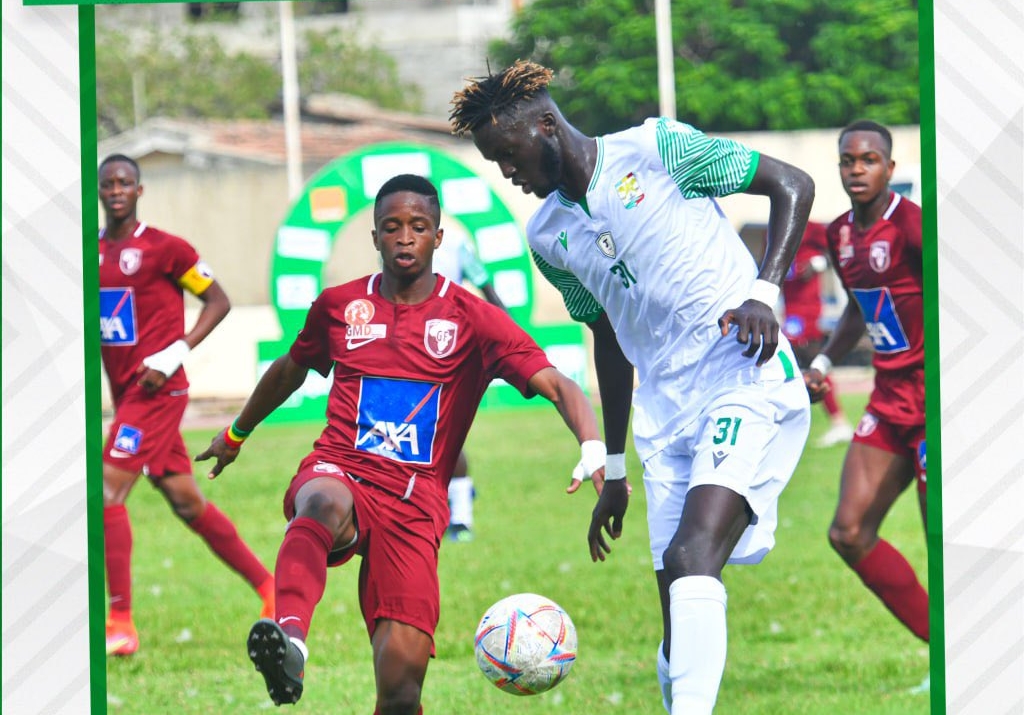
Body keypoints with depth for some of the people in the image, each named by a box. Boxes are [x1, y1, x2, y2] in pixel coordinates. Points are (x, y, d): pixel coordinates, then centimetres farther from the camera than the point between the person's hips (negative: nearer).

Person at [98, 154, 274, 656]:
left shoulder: (163, 248, -9)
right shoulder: (94, 252, 11)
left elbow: (218, 301, -4)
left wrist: (176, 353, -14)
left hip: (158, 390, -7)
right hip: (125, 391, 7)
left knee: (109, 491, -15)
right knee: (185, 501, 11)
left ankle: (121, 623, -14)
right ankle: (267, 585, 23)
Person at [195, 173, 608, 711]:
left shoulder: (473, 319, 4)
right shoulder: (339, 304, 13)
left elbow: (556, 386, -6)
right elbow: (290, 369, 33)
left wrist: (594, 451, -25)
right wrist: (237, 433, 47)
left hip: (415, 500, 0)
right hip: (339, 470, 0)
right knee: (325, 502, -41)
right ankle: (289, 639, -67)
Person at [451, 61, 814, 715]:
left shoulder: (656, 149, -4)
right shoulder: (548, 235, 14)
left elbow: (792, 184, 0)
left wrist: (764, 292, -13)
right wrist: (613, 470, 25)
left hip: (750, 383, -7)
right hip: (665, 414, 7)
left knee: (691, 556, -27)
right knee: (678, 602, -1)